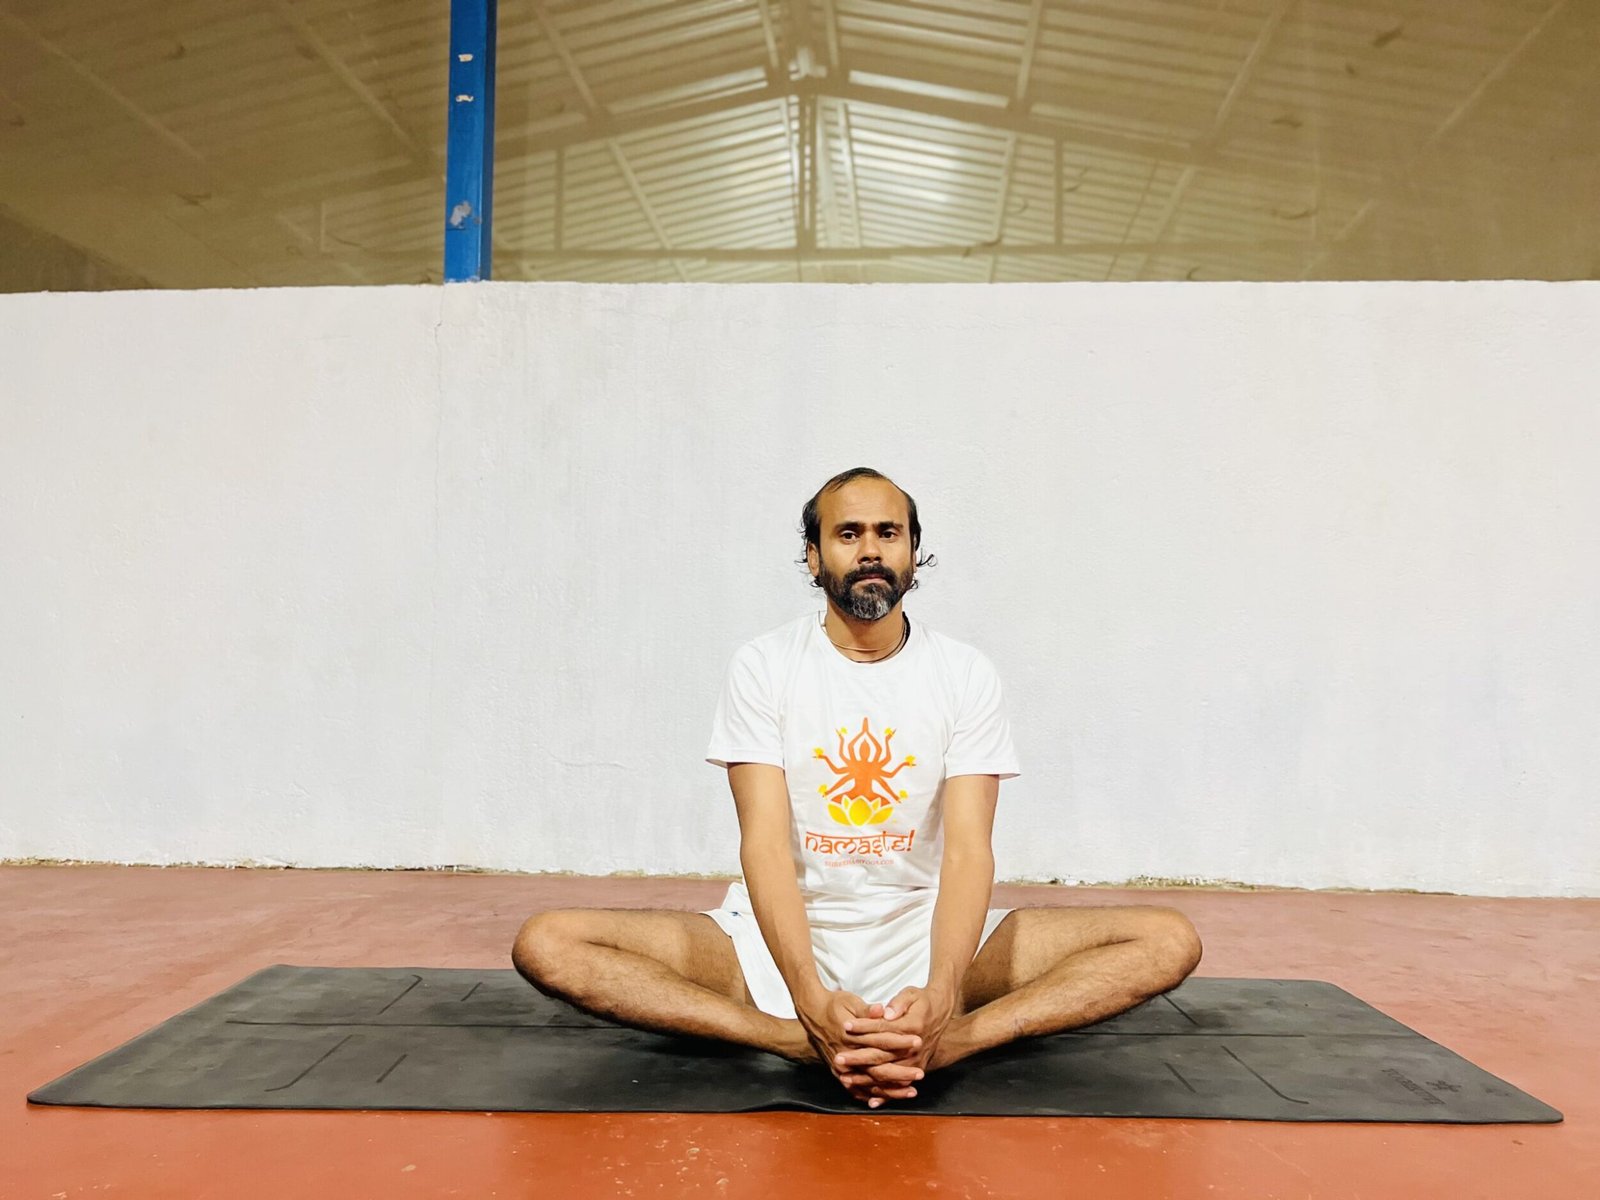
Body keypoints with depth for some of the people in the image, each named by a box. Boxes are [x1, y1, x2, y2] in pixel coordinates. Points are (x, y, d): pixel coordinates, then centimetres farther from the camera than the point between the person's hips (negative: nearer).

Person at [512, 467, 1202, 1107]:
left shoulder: (964, 675, -2)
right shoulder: (764, 666, -4)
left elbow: (969, 846, -12)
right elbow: (765, 843, -14)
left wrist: (940, 996, -32)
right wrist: (812, 999, -32)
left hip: (922, 934, 1)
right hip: (782, 934, 0)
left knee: (1169, 941, -18)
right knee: (547, 945, -23)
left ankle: (935, 1045, -34)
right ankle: (816, 1043, -31)